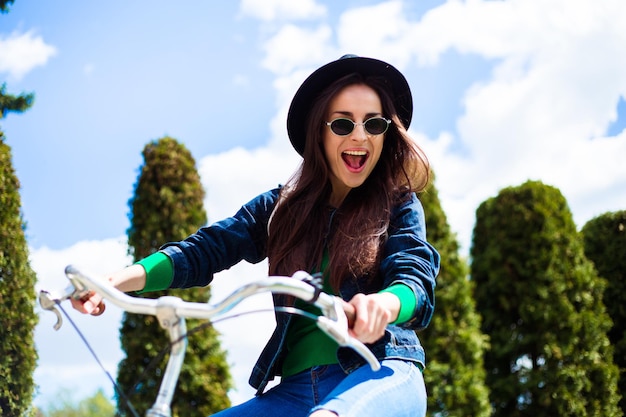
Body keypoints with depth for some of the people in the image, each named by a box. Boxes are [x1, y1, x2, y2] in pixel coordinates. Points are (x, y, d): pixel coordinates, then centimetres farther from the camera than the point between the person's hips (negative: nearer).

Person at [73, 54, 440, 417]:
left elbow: (417, 280, -9)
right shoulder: (282, 207, 14)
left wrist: (382, 304, -35)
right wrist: (119, 279, -16)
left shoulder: (399, 206, 7)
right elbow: (204, 250, 3)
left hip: (382, 375, -4)